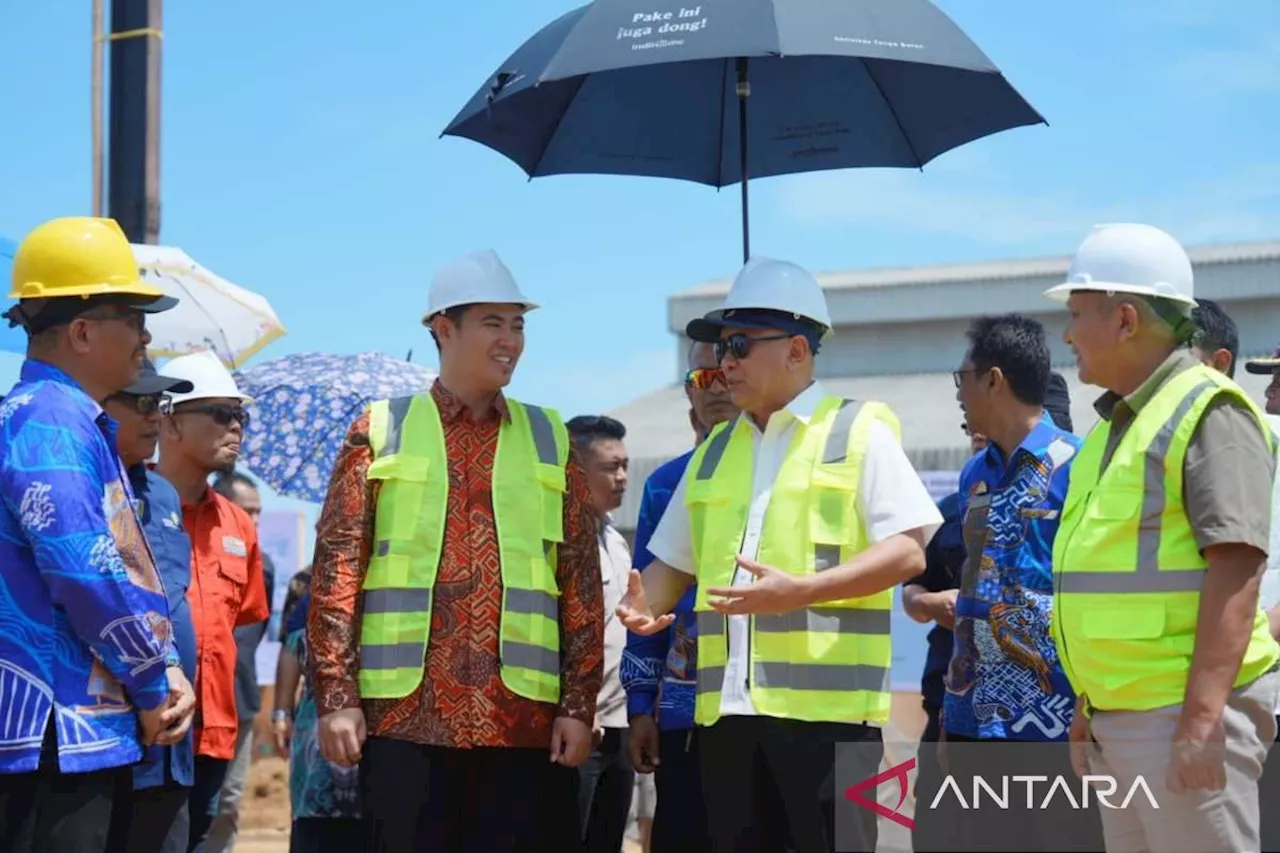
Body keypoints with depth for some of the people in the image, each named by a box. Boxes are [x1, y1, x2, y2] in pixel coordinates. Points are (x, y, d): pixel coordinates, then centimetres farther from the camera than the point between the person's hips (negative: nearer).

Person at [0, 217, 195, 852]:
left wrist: (167, 669, 7)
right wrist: (154, 686, -9)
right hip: (52, 732, -10)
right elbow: (88, 577, -20)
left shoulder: (81, 423, 18)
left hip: (88, 727, 10)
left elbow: (129, 569, 21)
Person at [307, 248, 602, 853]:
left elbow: (582, 585, 9)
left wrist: (579, 705, 1)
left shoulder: (549, 441, 13)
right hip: (404, 712, -1)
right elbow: (337, 569, 2)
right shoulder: (380, 431, 8)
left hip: (522, 716, 2)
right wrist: (337, 698, -6)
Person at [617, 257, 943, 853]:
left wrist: (801, 590, -21)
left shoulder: (858, 432, 1)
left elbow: (908, 552, -9)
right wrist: (645, 604, 0)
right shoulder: (716, 449, 20)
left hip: (826, 703, -6)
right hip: (727, 706, 6)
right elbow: (673, 560, 23)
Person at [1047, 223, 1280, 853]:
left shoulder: (1209, 412, -10)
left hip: (1184, 710, -9)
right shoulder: (1116, 426, 19)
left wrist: (1202, 717, -25)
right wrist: (1087, 707, 24)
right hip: (1121, 717, 9)